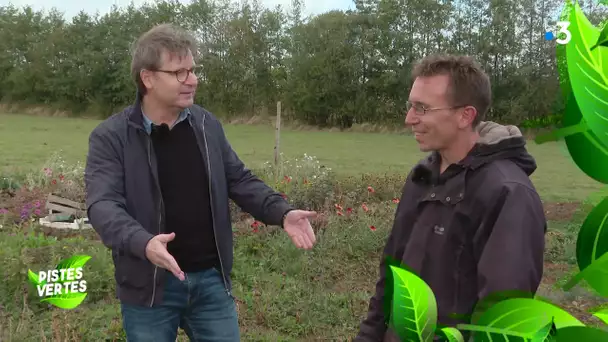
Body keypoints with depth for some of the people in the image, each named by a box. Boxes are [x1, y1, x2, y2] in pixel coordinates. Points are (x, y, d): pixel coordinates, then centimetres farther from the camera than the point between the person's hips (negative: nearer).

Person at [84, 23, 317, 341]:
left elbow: (240, 180, 9)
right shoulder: (110, 137, -10)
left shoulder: (206, 125, 4)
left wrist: (282, 212, -8)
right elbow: (103, 204, -21)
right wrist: (143, 243, -40)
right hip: (150, 285, -3)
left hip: (211, 279, 3)